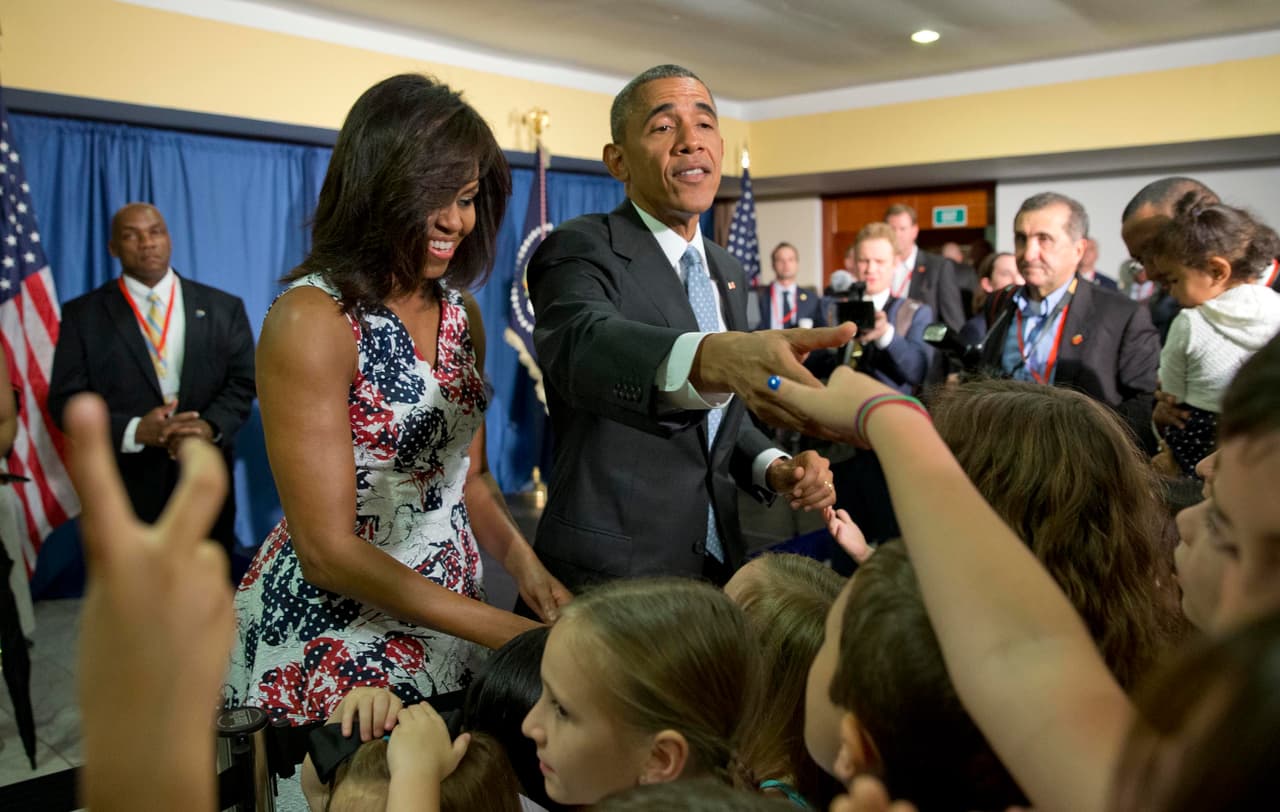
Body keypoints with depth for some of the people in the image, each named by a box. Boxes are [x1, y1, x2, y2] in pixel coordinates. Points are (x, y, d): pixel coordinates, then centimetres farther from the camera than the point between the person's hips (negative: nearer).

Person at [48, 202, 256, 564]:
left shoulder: (222, 307, 8)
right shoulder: (83, 314, 4)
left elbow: (244, 381, 4)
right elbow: (66, 399, -1)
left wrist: (211, 426, -17)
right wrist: (134, 431, -18)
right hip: (125, 485, -1)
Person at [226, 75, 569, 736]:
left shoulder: (460, 311, 2)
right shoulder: (312, 319, -19)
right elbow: (326, 550, -20)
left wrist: (524, 565, -8)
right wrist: (503, 631, -22)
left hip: (449, 620, 6)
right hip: (330, 644, -6)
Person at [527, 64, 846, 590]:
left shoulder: (727, 272, 9)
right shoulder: (580, 250, -14)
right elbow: (582, 344, -37)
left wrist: (773, 468, -4)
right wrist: (711, 357, -57)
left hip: (718, 566, 7)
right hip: (607, 581, -7)